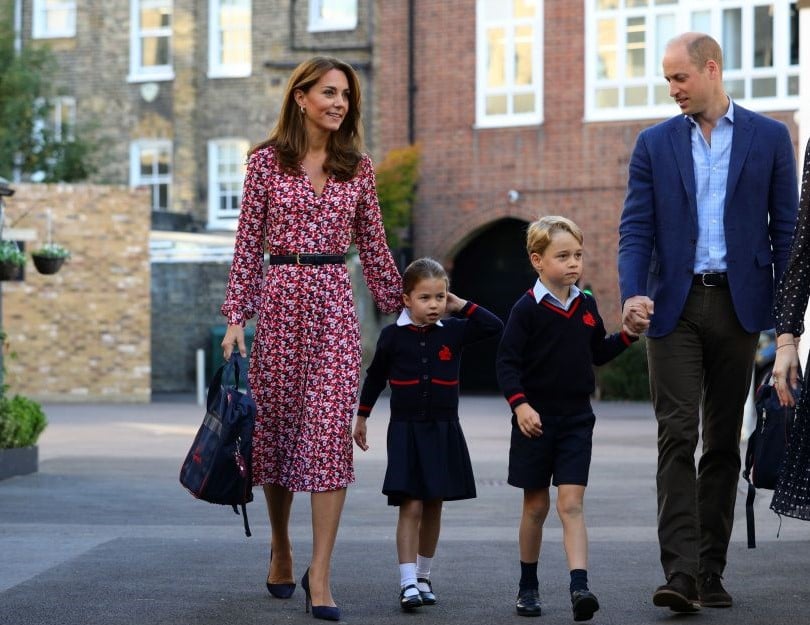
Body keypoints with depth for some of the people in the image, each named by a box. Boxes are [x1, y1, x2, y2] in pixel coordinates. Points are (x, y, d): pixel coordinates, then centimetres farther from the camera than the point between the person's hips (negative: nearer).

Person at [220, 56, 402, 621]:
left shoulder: (358, 167, 8)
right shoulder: (267, 161, 3)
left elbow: (373, 246, 14)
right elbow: (248, 243, 2)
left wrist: (399, 306, 15)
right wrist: (236, 315, -4)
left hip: (334, 304, 1)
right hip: (279, 299, -1)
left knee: (331, 428, -9)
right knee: (276, 422, 8)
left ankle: (320, 574, -9)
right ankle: (281, 548, 29)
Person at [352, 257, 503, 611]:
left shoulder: (453, 332, 1)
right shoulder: (393, 336, -2)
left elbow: (495, 327, -3)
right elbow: (375, 378, 9)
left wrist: (461, 305, -3)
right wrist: (361, 418, 15)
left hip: (443, 432, 3)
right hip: (406, 431, -3)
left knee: (433, 507, 11)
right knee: (411, 507, -10)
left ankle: (423, 576, 24)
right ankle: (408, 584, -13)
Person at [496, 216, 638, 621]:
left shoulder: (586, 305, 7)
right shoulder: (527, 308, -9)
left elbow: (598, 353, 19)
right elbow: (507, 362, -10)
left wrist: (627, 335, 4)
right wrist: (519, 404, -21)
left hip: (576, 419, 3)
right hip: (536, 420, -3)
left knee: (571, 504, -8)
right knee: (535, 504, 8)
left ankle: (579, 586, -18)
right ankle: (528, 586, 23)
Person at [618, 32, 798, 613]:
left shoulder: (769, 137, 5)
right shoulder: (655, 143, 8)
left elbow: (785, 229, 5)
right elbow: (636, 227, 3)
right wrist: (633, 294, -15)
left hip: (738, 304, 0)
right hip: (674, 305, 0)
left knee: (723, 442, 6)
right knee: (677, 437, -9)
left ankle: (711, 571, 13)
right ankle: (681, 572, -14)